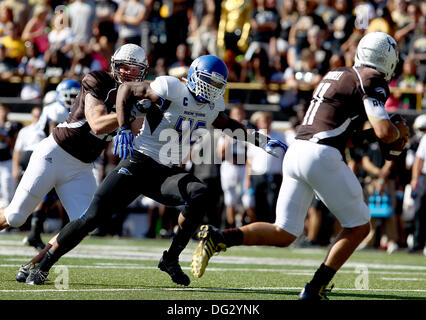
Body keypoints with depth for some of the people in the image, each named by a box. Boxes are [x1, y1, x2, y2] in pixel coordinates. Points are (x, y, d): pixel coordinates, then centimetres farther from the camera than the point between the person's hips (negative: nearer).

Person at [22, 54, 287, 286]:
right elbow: (128, 89, -6)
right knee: (93, 217, -12)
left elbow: (227, 124, 29)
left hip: (169, 173, 5)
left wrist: (261, 140, 19)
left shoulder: (213, 105, 8)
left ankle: (171, 259, -14)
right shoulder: (171, 90, -12)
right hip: (140, 164, -5)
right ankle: (44, 265, 5)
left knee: (200, 194, -28)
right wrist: (124, 128, -18)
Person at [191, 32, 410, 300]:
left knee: (283, 234, 8)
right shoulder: (372, 80, -1)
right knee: (359, 226, 9)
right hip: (322, 157, -8)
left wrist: (367, 135, 28)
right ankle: (315, 290, 3)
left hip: (296, 151, 8)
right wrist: (399, 130, 11)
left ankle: (218, 238, -10)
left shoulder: (336, 76, 25)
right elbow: (385, 132, -9)